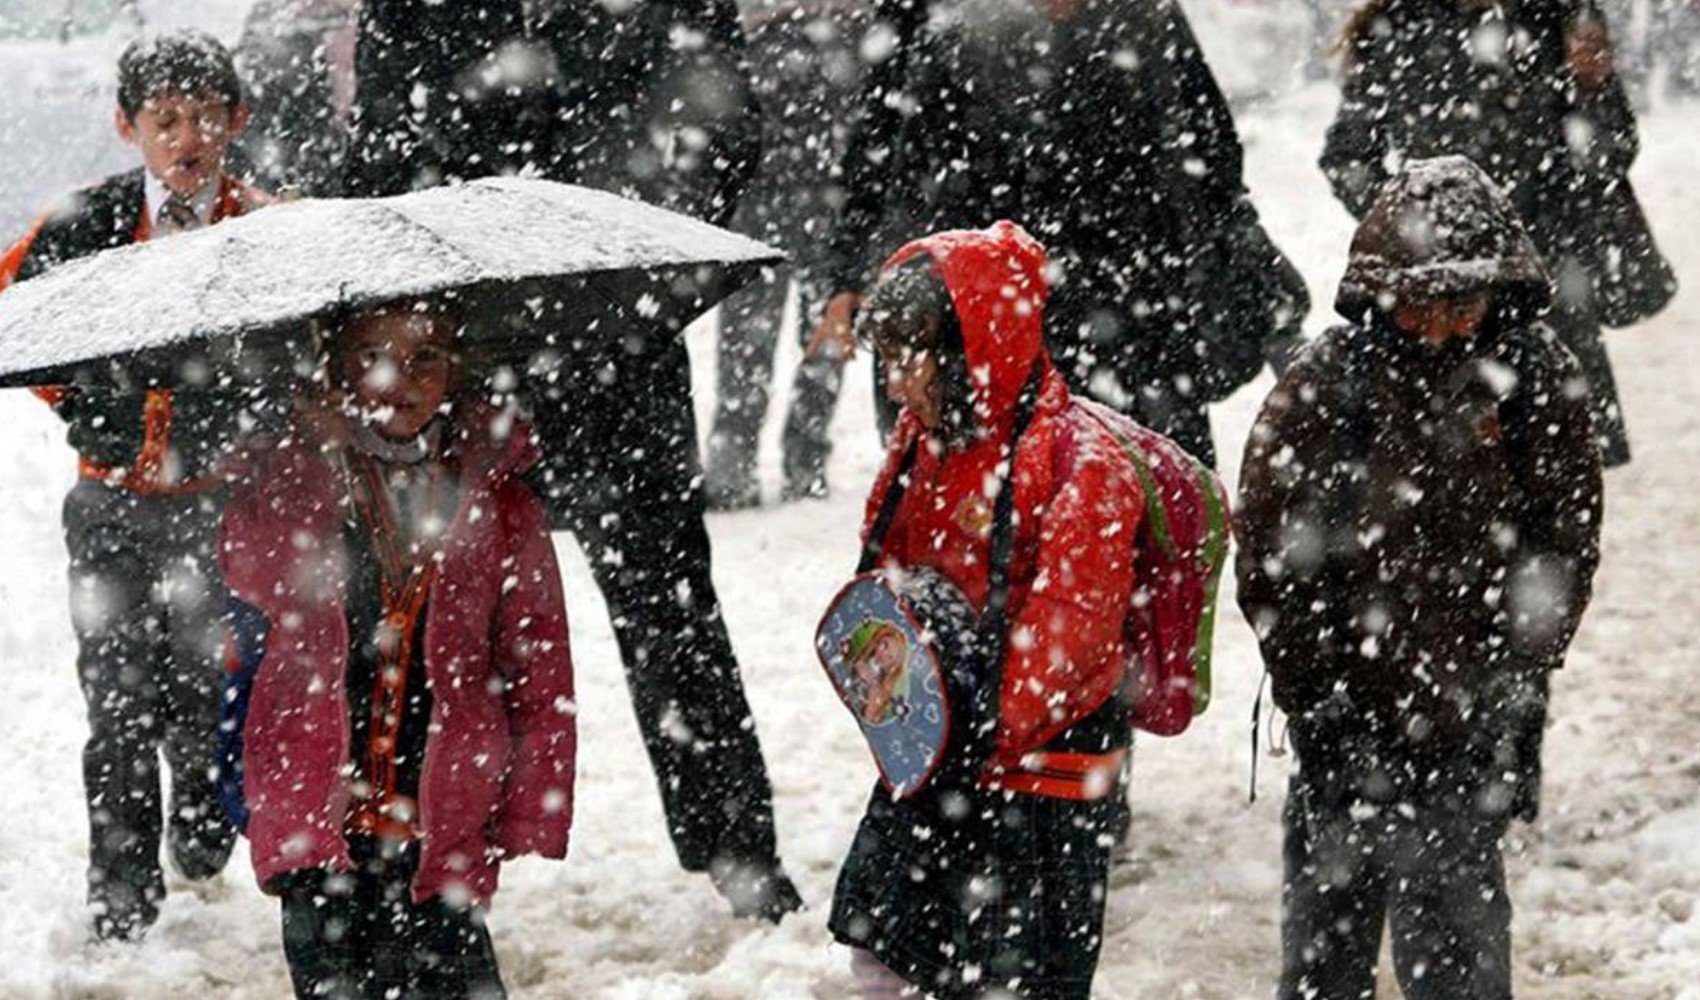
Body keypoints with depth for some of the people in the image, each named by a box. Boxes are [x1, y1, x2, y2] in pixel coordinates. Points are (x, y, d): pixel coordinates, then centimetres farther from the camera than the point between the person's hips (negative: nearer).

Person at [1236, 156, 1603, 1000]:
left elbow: (1564, 548, 3)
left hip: (1468, 718, 0)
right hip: (1344, 712, 0)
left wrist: (1516, 691, -3)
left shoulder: (1537, 381, -4)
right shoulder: (1323, 385, -8)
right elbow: (1270, 559, -4)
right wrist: (1317, 700, -7)